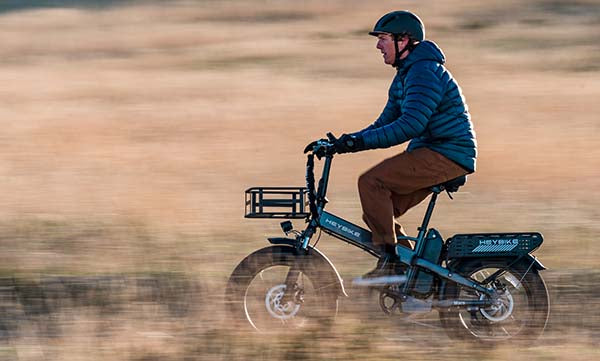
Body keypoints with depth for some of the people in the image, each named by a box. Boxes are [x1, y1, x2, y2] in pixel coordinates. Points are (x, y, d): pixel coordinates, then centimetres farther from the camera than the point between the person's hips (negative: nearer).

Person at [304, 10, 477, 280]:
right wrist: (344, 142, 7)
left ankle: (389, 258, -19)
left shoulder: (425, 73, -16)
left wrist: (361, 141, -29)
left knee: (371, 182, -22)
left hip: (447, 156, -10)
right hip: (430, 154, 10)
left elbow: (411, 125, -27)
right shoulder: (404, 76, 18)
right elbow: (386, 124, 19)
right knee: (376, 213, 3)